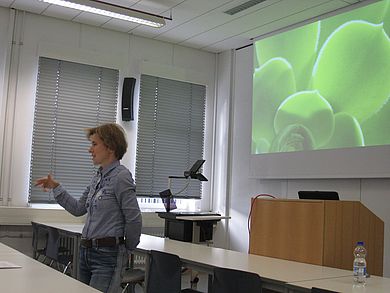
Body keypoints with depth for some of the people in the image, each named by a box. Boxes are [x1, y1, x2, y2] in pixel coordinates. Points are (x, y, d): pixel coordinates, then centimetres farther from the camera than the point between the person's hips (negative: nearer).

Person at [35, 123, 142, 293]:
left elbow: (134, 220, -14)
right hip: (86, 251, 9)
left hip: (108, 254, -9)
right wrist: (55, 187, 15)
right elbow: (78, 208, 21)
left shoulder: (121, 176, -15)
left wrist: (127, 248, 0)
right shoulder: (98, 177, 13)